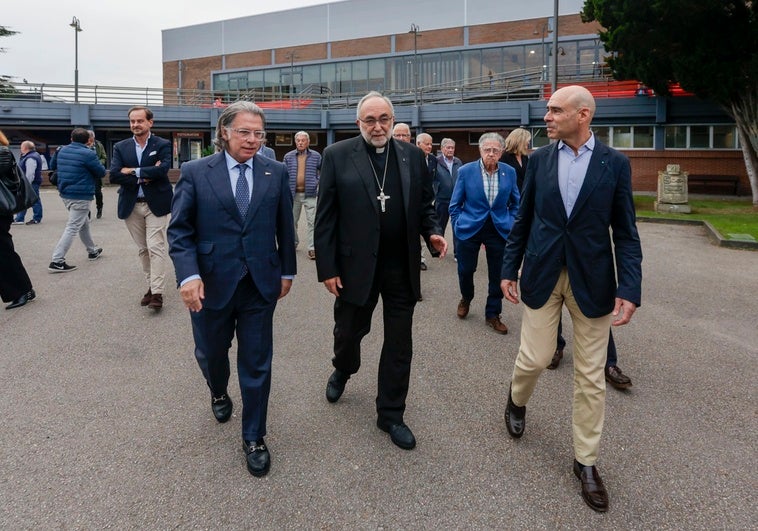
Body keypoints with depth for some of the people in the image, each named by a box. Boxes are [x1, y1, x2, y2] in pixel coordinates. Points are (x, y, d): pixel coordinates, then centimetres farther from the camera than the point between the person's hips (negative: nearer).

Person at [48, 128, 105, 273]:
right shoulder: (88, 154, -15)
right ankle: (57, 261, -9)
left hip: (65, 194, 8)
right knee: (72, 228, -6)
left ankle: (92, 251, 37)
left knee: (84, 223, 23)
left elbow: (52, 166, 23)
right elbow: (101, 172, -7)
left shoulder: (62, 150, 8)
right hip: (81, 196, -8)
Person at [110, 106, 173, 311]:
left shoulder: (162, 145, -1)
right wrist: (145, 176, -15)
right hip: (131, 205, 4)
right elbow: (114, 175, -6)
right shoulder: (120, 147, 7)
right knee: (143, 249, 12)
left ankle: (157, 292, -5)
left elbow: (163, 169, -18)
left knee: (156, 247, -8)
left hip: (155, 203, -4)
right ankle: (151, 285, 24)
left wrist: (133, 171, -13)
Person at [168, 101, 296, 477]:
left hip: (261, 284, 1)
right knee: (210, 352, 20)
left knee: (257, 364, 6)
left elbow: (285, 227, 8)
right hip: (212, 284, 0)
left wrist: (287, 271, 10)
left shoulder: (276, 173, 1)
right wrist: (188, 275, -18)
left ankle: (253, 438, 23)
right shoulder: (195, 172, -4)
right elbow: (180, 230, -5)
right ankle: (219, 393, 54)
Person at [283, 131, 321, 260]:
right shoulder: (288, 157, 6)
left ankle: (312, 248, -4)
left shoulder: (316, 156, 4)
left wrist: (319, 182, 1)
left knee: (312, 221, -7)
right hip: (293, 194, 2)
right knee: (292, 220, 12)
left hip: (310, 193, -2)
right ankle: (293, 242, 31)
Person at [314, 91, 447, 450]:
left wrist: (432, 233, -9)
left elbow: (424, 204, 11)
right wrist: (327, 268, -8)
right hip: (355, 265, -2)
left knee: (399, 345, 9)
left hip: (402, 268, 2)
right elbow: (325, 217, -5)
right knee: (348, 331, 17)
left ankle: (391, 414, 26)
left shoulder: (412, 155, 4)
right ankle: (342, 370, 51)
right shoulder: (337, 156, -4)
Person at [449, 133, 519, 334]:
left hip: (499, 231, 1)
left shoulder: (509, 172, -1)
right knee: (466, 269, 7)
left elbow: (516, 203, 11)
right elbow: (455, 204, 2)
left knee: (498, 275, 6)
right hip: (470, 229, -1)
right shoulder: (466, 171, -6)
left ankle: (493, 315, 22)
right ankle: (466, 299, 39)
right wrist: (458, 226, -3)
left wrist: (511, 223, 1)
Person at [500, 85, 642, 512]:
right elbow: (523, 220, 8)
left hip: (592, 280, -1)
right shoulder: (539, 159, 3)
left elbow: (626, 234, -3)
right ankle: (517, 400, 40)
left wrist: (629, 290, -12)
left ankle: (586, 461, 23)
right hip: (542, 275, 1)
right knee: (534, 359, 4)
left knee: (590, 377, 6)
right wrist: (509, 269, 6)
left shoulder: (615, 163, -3)